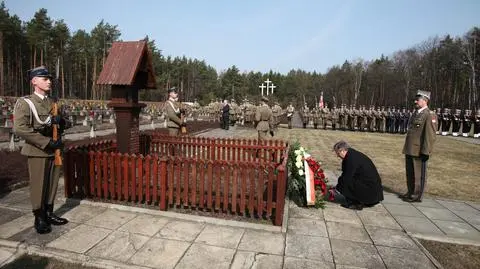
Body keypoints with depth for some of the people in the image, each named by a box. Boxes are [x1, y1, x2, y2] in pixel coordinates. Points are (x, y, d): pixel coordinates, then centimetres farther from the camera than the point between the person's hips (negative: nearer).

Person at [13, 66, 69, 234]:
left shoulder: (53, 103, 11)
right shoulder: (25, 103, -7)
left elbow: (63, 125, 17)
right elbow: (19, 128, -18)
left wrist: (60, 121, -8)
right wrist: (47, 142, -20)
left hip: (55, 150, 6)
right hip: (37, 151, -5)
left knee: (52, 184, 12)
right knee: (38, 186, 3)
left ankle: (49, 214, 26)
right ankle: (39, 219, 16)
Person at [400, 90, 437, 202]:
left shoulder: (430, 115, -11)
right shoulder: (416, 113, 16)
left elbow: (430, 135, -16)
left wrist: (425, 151, -19)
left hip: (419, 151, -8)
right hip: (410, 150, 8)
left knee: (419, 174, 2)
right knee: (410, 173, 15)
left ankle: (417, 196, 12)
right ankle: (410, 192, 27)